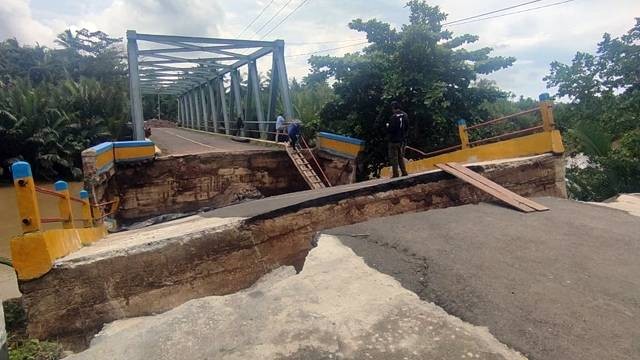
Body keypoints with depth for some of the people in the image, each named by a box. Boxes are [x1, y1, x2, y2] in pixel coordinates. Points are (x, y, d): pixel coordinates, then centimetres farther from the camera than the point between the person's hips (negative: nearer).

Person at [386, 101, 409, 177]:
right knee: (401, 157, 18)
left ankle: (395, 174, 1)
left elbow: (391, 129, -21)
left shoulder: (394, 117, -20)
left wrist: (387, 126, -2)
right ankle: (404, 172, 17)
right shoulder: (405, 115, 4)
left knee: (394, 158, 1)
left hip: (394, 140, -7)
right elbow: (407, 127, 10)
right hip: (402, 140, 7)